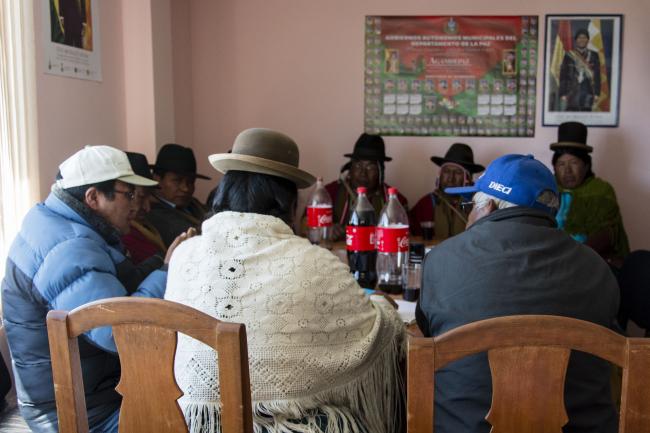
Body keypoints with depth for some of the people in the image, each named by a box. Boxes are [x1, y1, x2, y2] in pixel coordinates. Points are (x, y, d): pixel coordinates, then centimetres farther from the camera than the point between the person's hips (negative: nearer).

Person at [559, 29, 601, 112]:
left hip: (587, 92, 2)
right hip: (572, 92, -1)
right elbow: (563, 76, 3)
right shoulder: (569, 55, 6)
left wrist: (596, 94, 1)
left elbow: (597, 76, 8)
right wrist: (563, 94, -5)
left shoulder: (593, 55, 10)